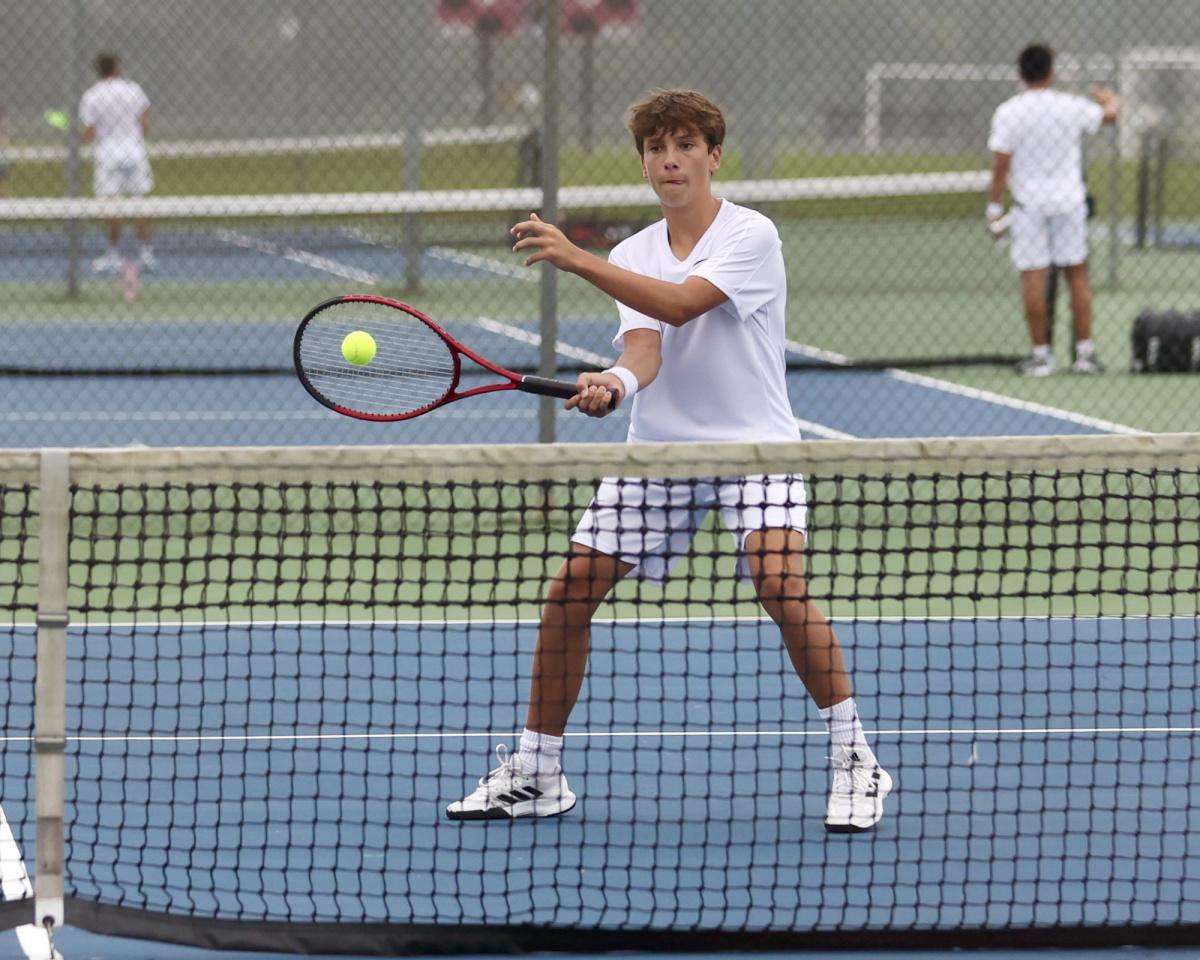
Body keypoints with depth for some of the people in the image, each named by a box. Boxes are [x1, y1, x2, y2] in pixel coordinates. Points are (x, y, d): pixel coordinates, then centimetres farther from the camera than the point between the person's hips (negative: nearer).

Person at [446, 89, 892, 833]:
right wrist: (616, 384, -34)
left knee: (780, 584, -26)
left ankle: (856, 763, -14)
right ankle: (535, 774, 10)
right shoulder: (633, 256, 6)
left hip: (751, 444, -5)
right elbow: (645, 345, -9)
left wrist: (575, 259, -29)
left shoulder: (751, 236, -9)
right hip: (659, 447, 5)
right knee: (570, 592, -3)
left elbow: (680, 304, -24)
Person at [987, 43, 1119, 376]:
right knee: (1077, 274, 9)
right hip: (1070, 202, 2)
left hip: (1029, 205, -2)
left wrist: (994, 208, -1)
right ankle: (1084, 352, 10)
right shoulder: (1072, 107, -3)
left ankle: (1041, 354, 0)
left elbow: (1001, 165, -10)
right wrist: (1108, 99, 41)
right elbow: (1109, 115, 18)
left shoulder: (1007, 113, -9)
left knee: (1033, 277, 1)